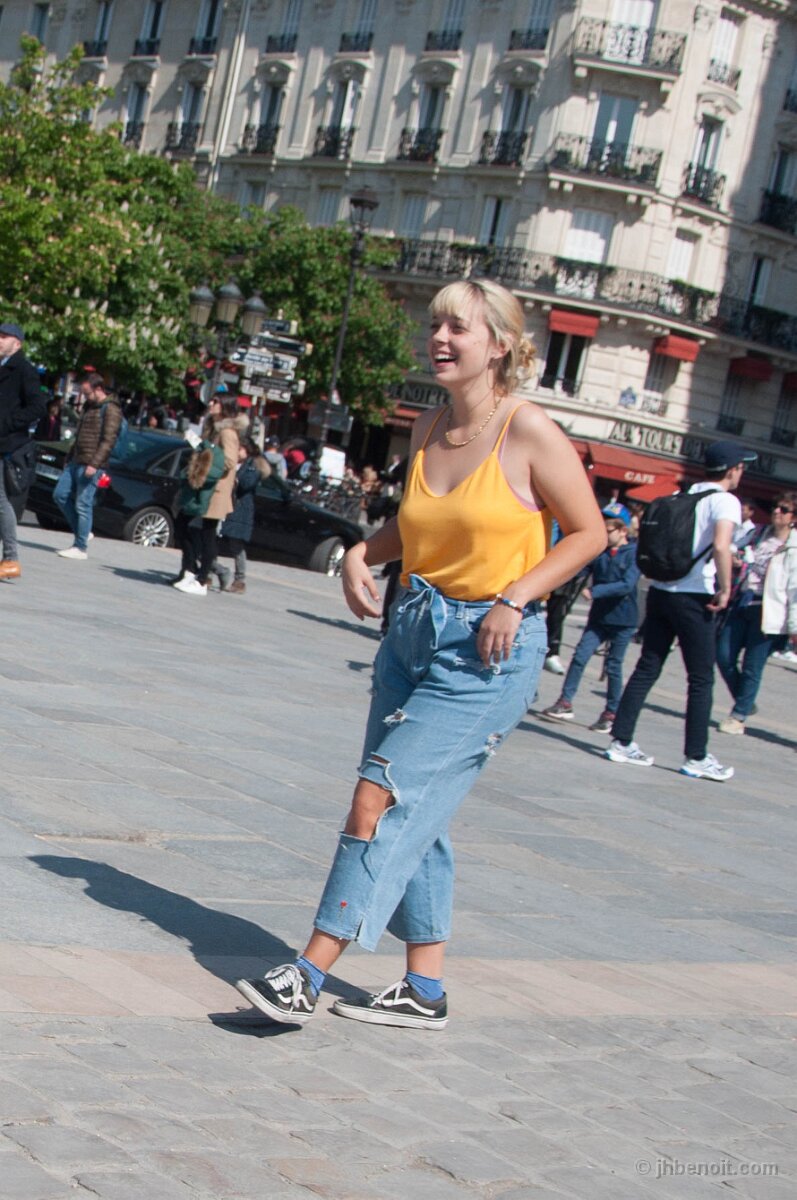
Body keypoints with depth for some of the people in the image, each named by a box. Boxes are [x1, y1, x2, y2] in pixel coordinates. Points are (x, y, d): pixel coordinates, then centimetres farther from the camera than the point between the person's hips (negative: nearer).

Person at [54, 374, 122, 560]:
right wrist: (69, 458, 24)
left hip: (91, 465, -10)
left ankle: (80, 547, -1)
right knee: (60, 494, 8)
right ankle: (82, 532, 17)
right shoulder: (88, 407, 19)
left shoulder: (110, 410, -10)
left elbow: (108, 440, -17)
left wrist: (94, 464, -24)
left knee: (83, 504, -7)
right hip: (76, 461, 10)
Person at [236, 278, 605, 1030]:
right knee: (413, 815, 10)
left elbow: (588, 533, -6)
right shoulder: (427, 429, 6)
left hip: (488, 654, -7)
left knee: (382, 797, -13)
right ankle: (425, 990, 21)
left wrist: (515, 598, -16)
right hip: (412, 635, 7)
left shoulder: (529, 432, -12)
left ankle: (309, 975, -8)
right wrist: (361, 553, 3)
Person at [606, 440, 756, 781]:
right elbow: (721, 546, -24)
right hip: (694, 597, -6)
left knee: (647, 668, 11)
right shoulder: (725, 501, -8)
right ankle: (696, 757, 7)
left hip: (660, 591, 6)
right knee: (701, 680, 3)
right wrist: (725, 590, -15)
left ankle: (621, 742, 10)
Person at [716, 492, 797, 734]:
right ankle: (745, 703, 21)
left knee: (752, 667, -1)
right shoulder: (760, 535, 12)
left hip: (767, 611, -6)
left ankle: (738, 717, 11)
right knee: (724, 657, 0)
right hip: (742, 604, 6)